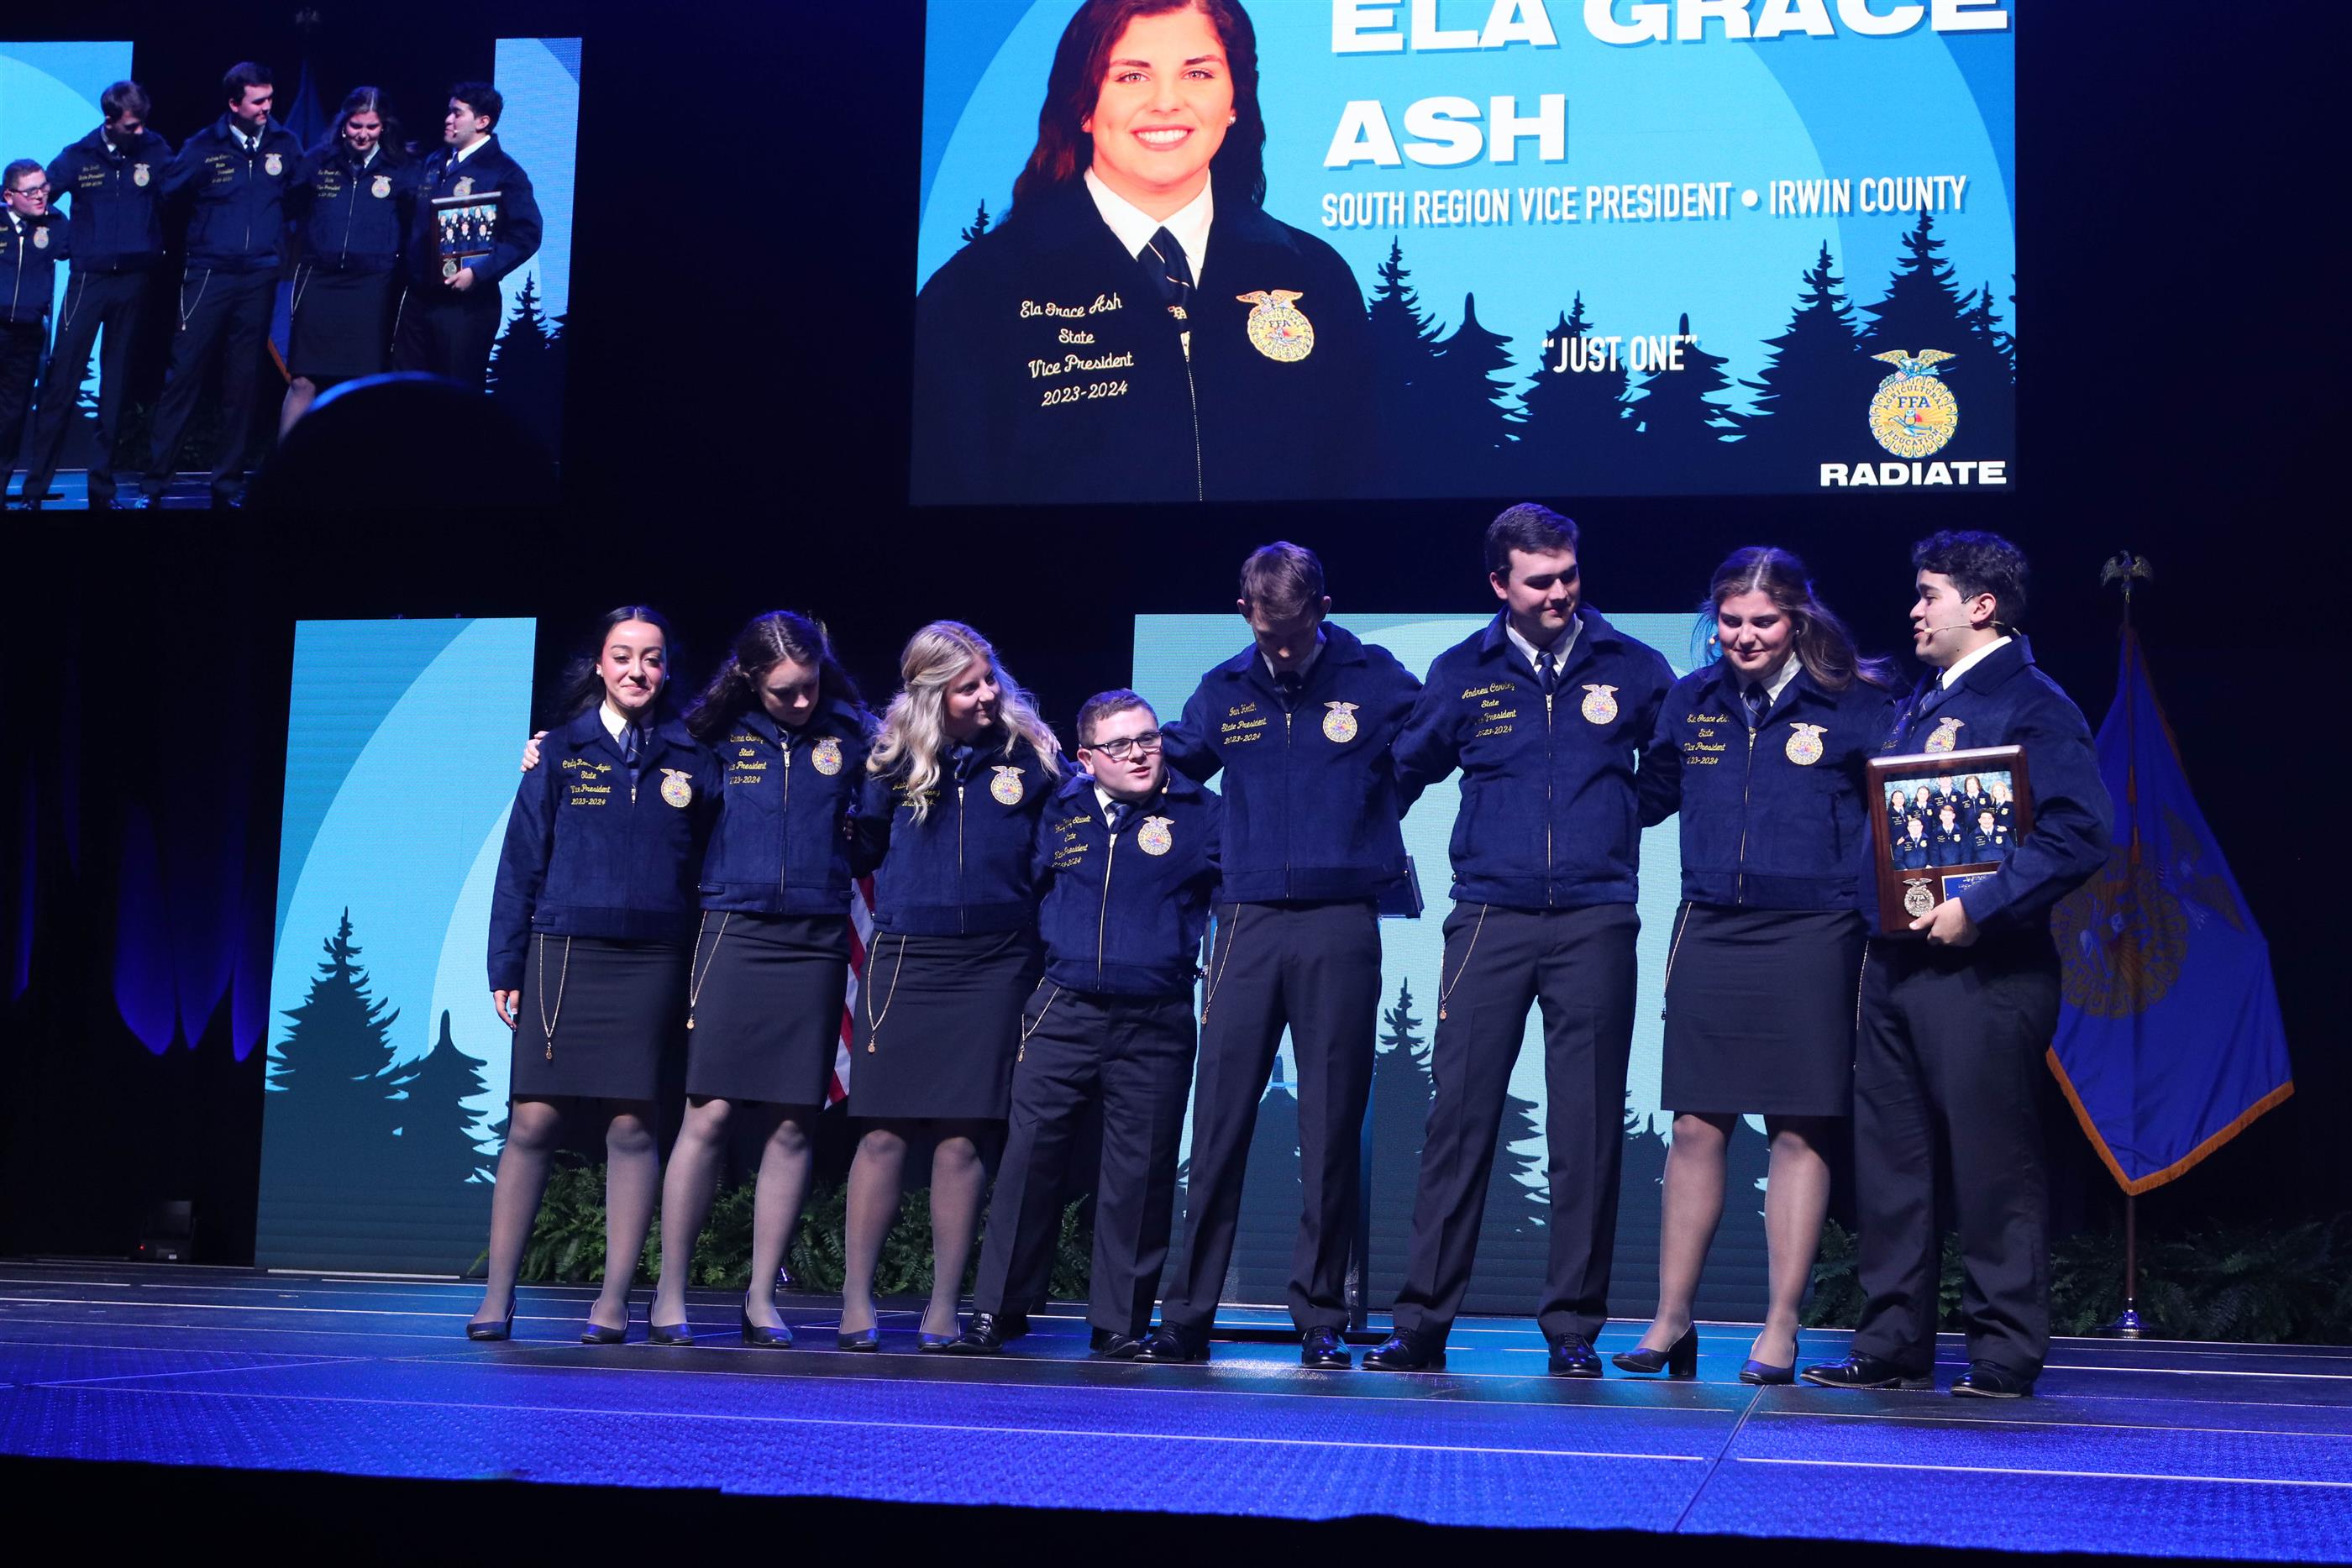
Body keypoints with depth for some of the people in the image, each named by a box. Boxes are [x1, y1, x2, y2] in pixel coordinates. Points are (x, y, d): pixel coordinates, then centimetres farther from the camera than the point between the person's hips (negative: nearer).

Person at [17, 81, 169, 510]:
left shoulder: (156, 150, 3)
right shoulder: (78, 157, 2)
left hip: (135, 278, 1)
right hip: (88, 278, -1)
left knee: (118, 383, 7)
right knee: (62, 380, -5)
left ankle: (103, 486, 13)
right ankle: (35, 486, -1)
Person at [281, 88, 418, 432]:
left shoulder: (401, 170, 3)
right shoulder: (319, 161, 6)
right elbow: (293, 208, 13)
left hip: (372, 288, -1)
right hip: (319, 281, 1)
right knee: (302, 382, -2)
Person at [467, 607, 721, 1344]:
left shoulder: (691, 760, 8)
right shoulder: (561, 752, 6)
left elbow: (713, 867, 9)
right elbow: (522, 861, 5)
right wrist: (505, 966, 0)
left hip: (651, 963, 1)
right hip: (563, 952, 0)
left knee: (632, 1126, -1)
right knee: (533, 1122, -4)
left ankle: (614, 1300, 6)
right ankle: (497, 1293, 5)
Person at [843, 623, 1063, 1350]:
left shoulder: (1030, 757, 5)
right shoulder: (893, 760, 6)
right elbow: (860, 852, 10)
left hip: (995, 964, 0)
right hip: (904, 962, 0)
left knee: (964, 1139, -1)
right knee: (884, 1132, -1)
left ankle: (944, 1308, 7)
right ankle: (856, 1300, 7)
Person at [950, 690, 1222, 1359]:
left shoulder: (1198, 814, 2)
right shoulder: (1060, 812, 10)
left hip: (1154, 1023, -2)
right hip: (1063, 1013, 2)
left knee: (1139, 1174, 2)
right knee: (1027, 1158, -1)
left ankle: (1120, 1324, 11)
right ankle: (997, 1311, 8)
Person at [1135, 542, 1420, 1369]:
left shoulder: (1376, 679, 2)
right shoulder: (1223, 692, 10)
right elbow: (1170, 764, 22)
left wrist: (1359, 828, 10)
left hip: (1340, 926, -2)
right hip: (1248, 922, 2)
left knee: (1332, 1129, 1)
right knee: (1218, 1122, 0)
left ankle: (1321, 1319, 8)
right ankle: (1186, 1316, 5)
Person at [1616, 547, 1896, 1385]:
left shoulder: (1853, 707, -1)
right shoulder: (1691, 702, 10)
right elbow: (1649, 796, 20)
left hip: (1812, 936, -3)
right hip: (1710, 933, 3)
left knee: (1801, 1132, 2)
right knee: (1696, 1127, 5)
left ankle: (1781, 1328, 10)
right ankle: (1671, 1319, 14)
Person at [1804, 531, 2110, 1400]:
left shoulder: (2032, 704, -7)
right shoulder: (1920, 705, 19)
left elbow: (2078, 834, -17)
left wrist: (1979, 908, -21)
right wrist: (1878, 918, 10)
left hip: (1980, 970, -8)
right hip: (1895, 963, 8)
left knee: (1992, 1163, -3)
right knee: (1890, 1160, 10)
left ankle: (2005, 1353, 5)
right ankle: (1894, 1346, 17)